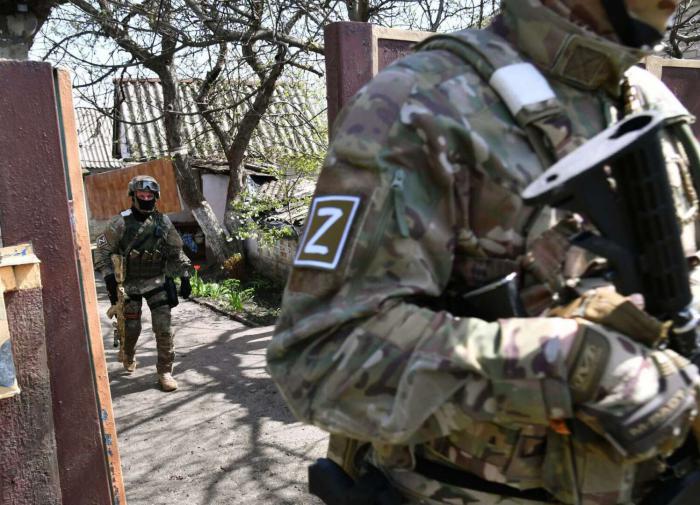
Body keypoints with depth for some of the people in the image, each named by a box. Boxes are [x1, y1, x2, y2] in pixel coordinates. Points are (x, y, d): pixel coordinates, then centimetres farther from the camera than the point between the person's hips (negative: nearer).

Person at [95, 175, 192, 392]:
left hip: (157, 282, 1)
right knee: (132, 328, 10)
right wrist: (109, 277, -15)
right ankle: (128, 355, 43)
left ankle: (165, 371, 5)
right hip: (130, 284, -1)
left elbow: (176, 252, 6)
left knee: (163, 327, -6)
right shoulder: (120, 223, -10)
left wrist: (185, 276, -1)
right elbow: (102, 251, -5)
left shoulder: (163, 222, -2)